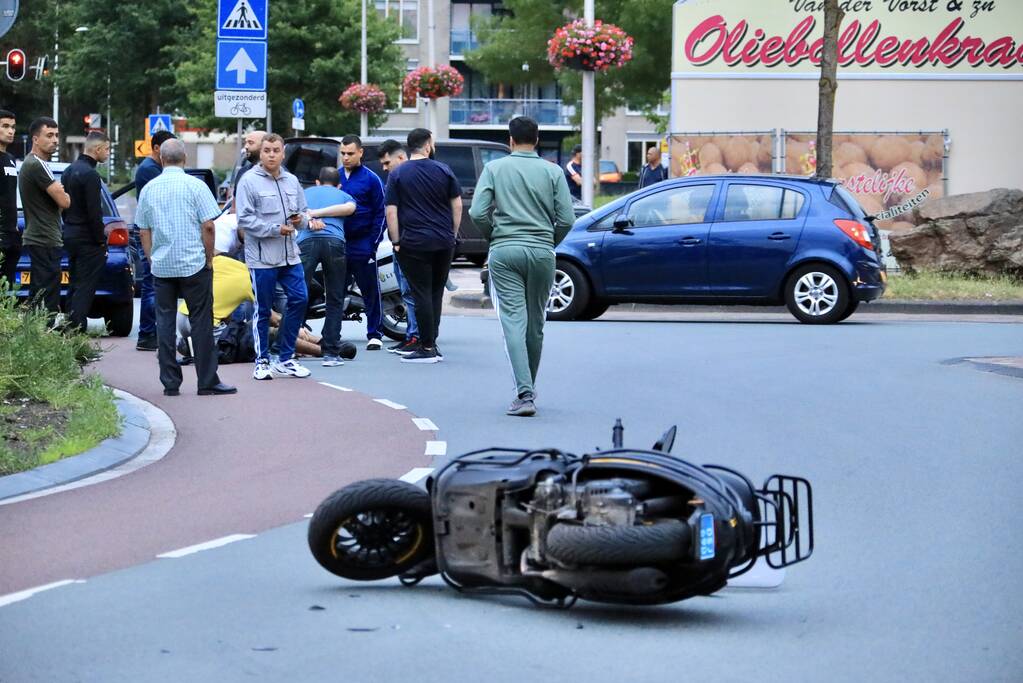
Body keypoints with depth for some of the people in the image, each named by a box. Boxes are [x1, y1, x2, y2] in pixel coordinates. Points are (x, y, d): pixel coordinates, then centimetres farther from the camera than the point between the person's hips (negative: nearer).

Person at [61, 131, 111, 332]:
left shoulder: (69, 171, 12)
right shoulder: (90, 175, -17)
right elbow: (94, 213, -20)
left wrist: (69, 227, 19)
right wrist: (101, 240, -12)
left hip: (70, 234, 9)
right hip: (88, 239, -9)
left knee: (75, 287, 15)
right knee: (85, 288, -6)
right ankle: (77, 329, -8)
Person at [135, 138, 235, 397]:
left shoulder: (148, 189, 6)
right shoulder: (195, 185, -6)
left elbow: (143, 232, 10)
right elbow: (208, 226, -9)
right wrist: (209, 258, 1)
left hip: (161, 267, 3)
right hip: (194, 264, -3)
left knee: (165, 322, 6)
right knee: (201, 322, 1)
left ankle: (170, 382, 5)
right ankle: (208, 381, 1)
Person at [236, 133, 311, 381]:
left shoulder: (291, 181, 11)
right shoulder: (249, 181, -7)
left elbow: (303, 214, 18)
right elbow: (244, 220, -13)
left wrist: (300, 220, -6)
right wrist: (276, 229, -18)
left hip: (290, 255, 5)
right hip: (262, 257, -5)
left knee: (299, 300, 2)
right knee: (263, 310, 2)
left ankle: (285, 358, 14)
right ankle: (262, 361, 12)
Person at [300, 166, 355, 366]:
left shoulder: (306, 193, 31)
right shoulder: (344, 195, 28)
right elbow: (349, 208, 5)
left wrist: (309, 217, -5)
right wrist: (316, 214, 5)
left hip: (306, 240, 0)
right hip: (334, 241, 0)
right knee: (335, 301, 8)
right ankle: (331, 353, 4)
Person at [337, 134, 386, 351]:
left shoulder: (371, 179, -2)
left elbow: (380, 213, -2)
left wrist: (374, 243, -9)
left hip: (362, 244, -4)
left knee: (370, 290, 1)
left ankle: (374, 334, 7)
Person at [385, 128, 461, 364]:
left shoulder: (397, 174, -1)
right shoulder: (443, 170, 4)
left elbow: (391, 212, -6)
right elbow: (457, 205, 6)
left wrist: (396, 242, -2)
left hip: (414, 244, -3)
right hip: (444, 242, 3)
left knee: (422, 294, -1)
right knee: (436, 292, 12)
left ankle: (427, 348, -2)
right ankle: (431, 343, 13)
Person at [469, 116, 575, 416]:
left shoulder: (494, 169, 1)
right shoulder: (553, 172, 3)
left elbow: (477, 213, -6)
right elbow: (566, 219, -1)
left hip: (504, 252, -1)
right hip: (542, 252, 1)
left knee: (514, 321, -5)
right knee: (536, 323, 13)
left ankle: (524, 393, -17)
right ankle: (529, 387, 26)